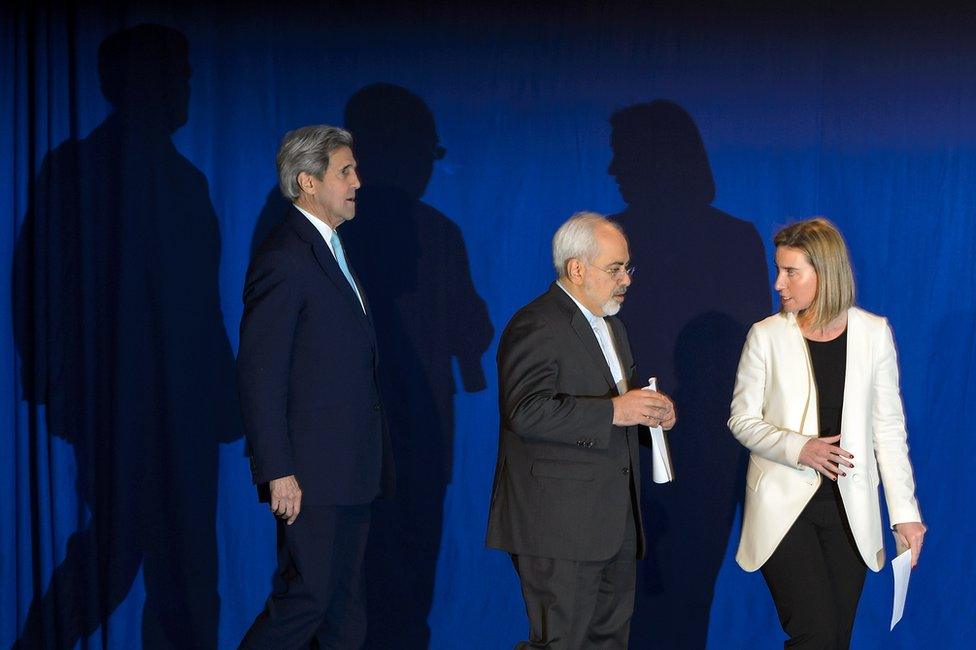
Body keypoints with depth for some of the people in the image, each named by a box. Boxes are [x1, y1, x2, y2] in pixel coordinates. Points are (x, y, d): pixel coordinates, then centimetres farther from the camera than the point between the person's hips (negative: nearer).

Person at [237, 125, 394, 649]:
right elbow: (259, 376, -18)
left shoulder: (330, 250, 15)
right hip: (309, 472, -9)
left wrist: (371, 461, 15)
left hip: (350, 469, 9)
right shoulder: (284, 260, -14)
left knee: (346, 606, 12)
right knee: (307, 596, -6)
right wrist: (278, 473, -20)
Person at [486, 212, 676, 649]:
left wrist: (649, 411, 7)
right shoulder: (536, 326, -12)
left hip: (615, 520, 9)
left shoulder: (610, 326, 20)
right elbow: (526, 412, -24)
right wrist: (612, 411, -27)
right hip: (561, 524, -9)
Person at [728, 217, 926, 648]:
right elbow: (742, 419, 2)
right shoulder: (767, 335, -2)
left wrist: (905, 512, -1)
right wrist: (798, 448, -17)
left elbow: (888, 427, 3)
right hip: (784, 504, -2)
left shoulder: (873, 333, 1)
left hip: (849, 509, 2)